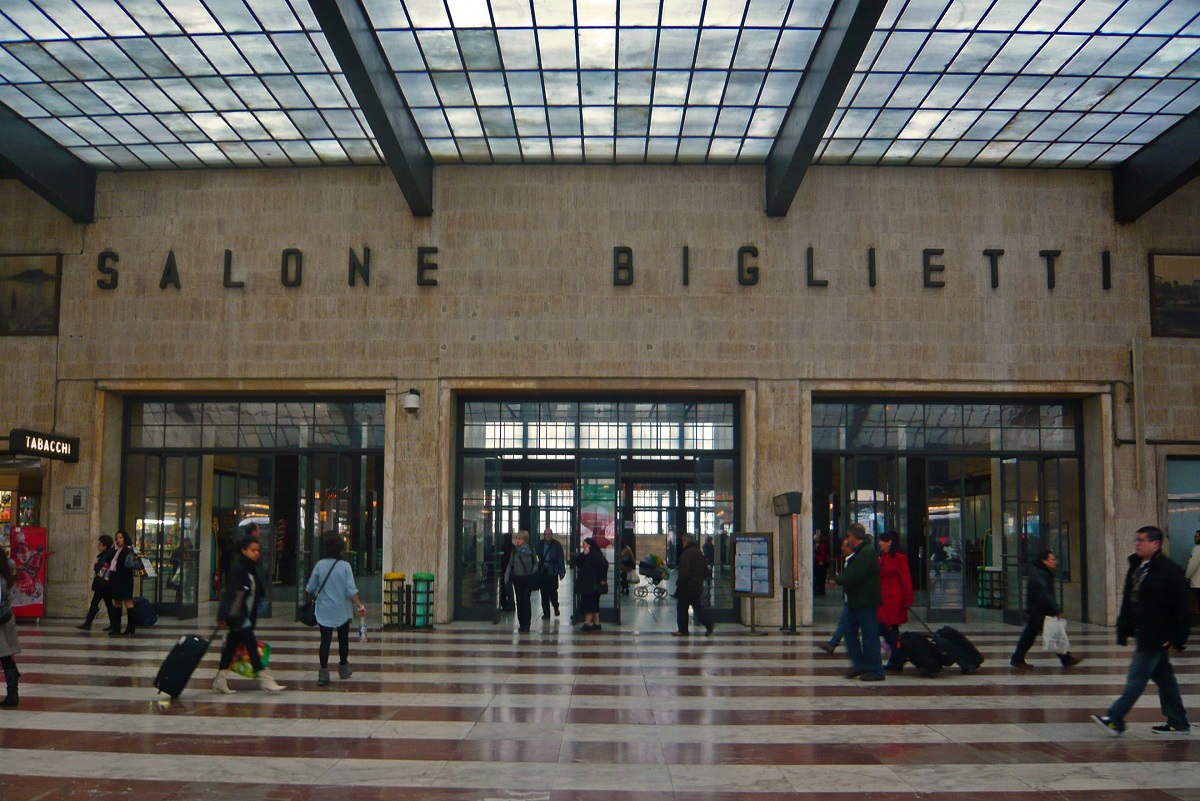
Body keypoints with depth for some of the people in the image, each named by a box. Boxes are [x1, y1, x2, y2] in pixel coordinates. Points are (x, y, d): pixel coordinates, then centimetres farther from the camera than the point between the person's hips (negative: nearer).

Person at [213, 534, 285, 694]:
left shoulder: (251, 568, 13)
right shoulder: (237, 568, -13)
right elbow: (229, 591, -18)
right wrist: (224, 615, -22)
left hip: (246, 615, 9)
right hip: (236, 614, -9)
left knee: (232, 645, 12)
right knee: (251, 643, -7)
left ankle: (220, 680, 18)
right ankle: (264, 678, -5)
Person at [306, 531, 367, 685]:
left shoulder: (319, 565, -6)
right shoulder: (345, 566, -10)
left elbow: (311, 588, 1)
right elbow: (351, 590, -14)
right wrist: (360, 606, -5)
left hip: (324, 610, 0)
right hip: (342, 610, 0)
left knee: (325, 641, 2)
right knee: (343, 640, 16)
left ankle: (323, 673, -6)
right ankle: (343, 669, 31)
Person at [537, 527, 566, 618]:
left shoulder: (557, 545, -1)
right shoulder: (540, 544, 7)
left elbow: (561, 558, -2)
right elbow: (537, 557, 8)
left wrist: (561, 572, -7)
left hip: (552, 571, -3)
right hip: (542, 571, 3)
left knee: (553, 591, -3)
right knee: (544, 592, 5)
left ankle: (555, 606, 26)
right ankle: (546, 612, 13)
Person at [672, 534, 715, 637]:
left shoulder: (686, 554, -19)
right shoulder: (700, 553, 9)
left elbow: (684, 573, -23)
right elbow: (706, 571, 15)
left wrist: (679, 583, -10)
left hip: (687, 587, -8)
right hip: (698, 587, 8)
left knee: (682, 608, 4)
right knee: (697, 606, 15)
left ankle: (682, 630, 9)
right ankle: (709, 624, 3)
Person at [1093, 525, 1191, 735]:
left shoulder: (1170, 570, -14)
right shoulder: (1136, 567, 11)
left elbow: (1182, 608, -14)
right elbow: (1128, 601, 16)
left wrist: (1177, 639, -15)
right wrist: (1123, 629, 12)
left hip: (1156, 637, -9)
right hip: (1142, 633, 9)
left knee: (1137, 678, -6)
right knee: (1163, 677, 15)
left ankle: (1115, 720, -5)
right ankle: (1178, 722, 24)